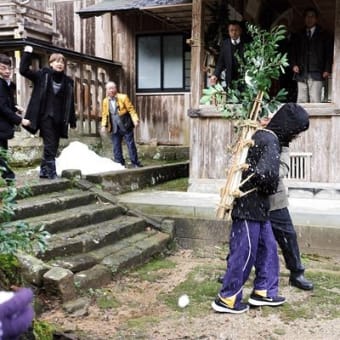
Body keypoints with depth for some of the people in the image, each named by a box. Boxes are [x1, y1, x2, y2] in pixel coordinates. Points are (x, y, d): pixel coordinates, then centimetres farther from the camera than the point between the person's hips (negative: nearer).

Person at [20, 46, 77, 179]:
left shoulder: (68, 81, 8)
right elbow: (24, 70, -7)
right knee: (50, 145, -9)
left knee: (53, 146, 9)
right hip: (46, 116, -4)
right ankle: (51, 172, -3)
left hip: (59, 119, 5)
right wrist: (27, 53, -13)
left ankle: (44, 171, 21)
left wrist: (72, 121, 9)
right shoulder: (42, 75, 0)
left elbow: (70, 103, 10)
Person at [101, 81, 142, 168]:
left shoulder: (123, 97, -4)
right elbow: (104, 114, 14)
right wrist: (104, 125, 2)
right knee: (116, 148, 6)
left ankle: (135, 164, 7)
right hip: (114, 128, 4)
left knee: (131, 145, -1)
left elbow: (131, 109, -6)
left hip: (126, 126, -4)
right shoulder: (105, 101, 8)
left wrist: (135, 120, -17)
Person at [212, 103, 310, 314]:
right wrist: (271, 188, -11)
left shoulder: (263, 136, 12)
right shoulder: (270, 141, -19)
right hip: (249, 208, -10)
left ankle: (263, 291, 29)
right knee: (244, 253, 0)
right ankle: (227, 299, 12)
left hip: (257, 208, 10)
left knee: (268, 248, 18)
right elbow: (266, 174, -32)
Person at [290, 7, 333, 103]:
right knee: (301, 101, -4)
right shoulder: (299, 36, 19)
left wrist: (327, 70, -4)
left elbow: (328, 53, 7)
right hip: (301, 74, 2)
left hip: (316, 74, -2)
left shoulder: (323, 35, 12)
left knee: (315, 101, -12)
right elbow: (293, 52, 19)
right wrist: (294, 64, 0)